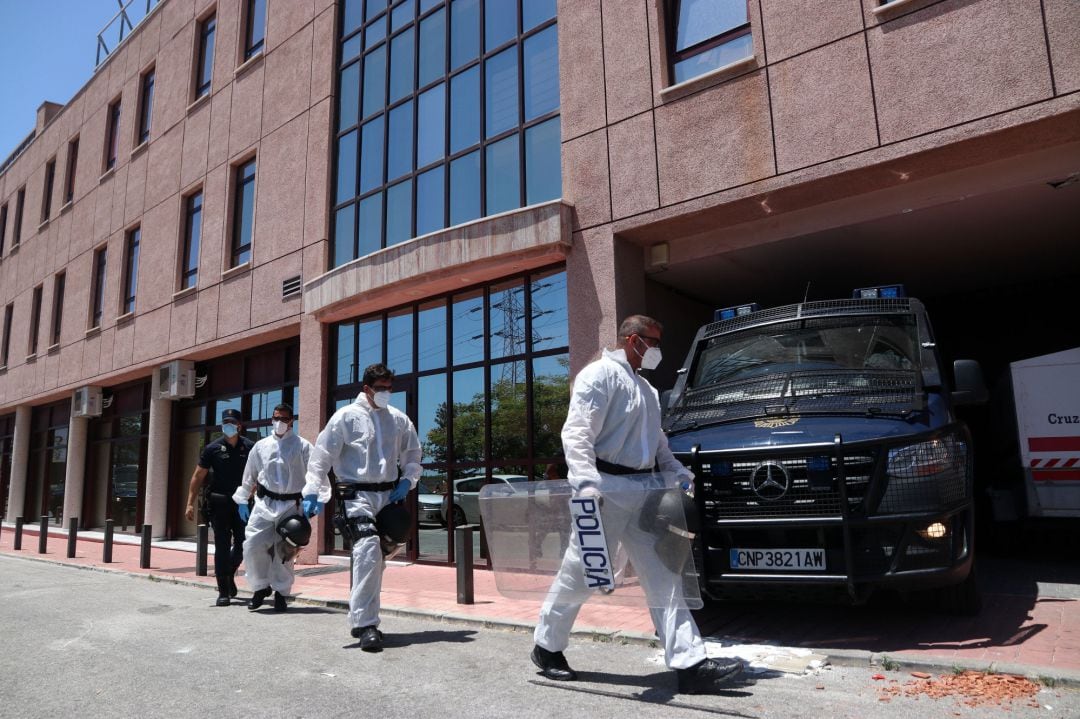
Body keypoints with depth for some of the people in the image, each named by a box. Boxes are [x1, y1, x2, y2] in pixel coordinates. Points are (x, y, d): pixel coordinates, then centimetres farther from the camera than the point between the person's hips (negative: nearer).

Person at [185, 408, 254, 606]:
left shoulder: (249, 447, 1)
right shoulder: (213, 449, 0)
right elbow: (198, 476, 2)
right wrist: (190, 503, -3)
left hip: (242, 503, 1)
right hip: (220, 503, -1)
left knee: (242, 544, 6)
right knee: (222, 546, 1)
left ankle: (229, 574, 36)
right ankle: (223, 592, 8)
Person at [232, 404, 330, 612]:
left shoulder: (303, 446, -1)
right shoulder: (261, 446, 10)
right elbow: (249, 475, 19)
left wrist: (313, 499, -21)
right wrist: (242, 501, 21)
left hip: (291, 506, -2)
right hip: (265, 503, 2)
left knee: (284, 551, 3)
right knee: (253, 545, -7)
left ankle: (280, 593, 21)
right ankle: (261, 587, 17)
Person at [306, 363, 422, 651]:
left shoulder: (398, 419, 9)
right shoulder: (347, 416, -3)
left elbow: (412, 452, 19)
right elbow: (322, 453, -5)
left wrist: (407, 480, 4)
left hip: (388, 494, 5)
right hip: (358, 494, -5)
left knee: (376, 558, 13)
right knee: (368, 551, -22)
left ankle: (363, 619, 29)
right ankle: (366, 624, -19)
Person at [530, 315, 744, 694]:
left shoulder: (645, 388, 21)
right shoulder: (600, 374, -7)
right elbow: (576, 433, -17)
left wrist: (678, 472, 8)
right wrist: (586, 483, -29)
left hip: (644, 491, 8)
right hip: (608, 488, -8)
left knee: (664, 577, 3)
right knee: (578, 574, 4)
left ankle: (690, 663, 4)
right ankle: (547, 647, 23)